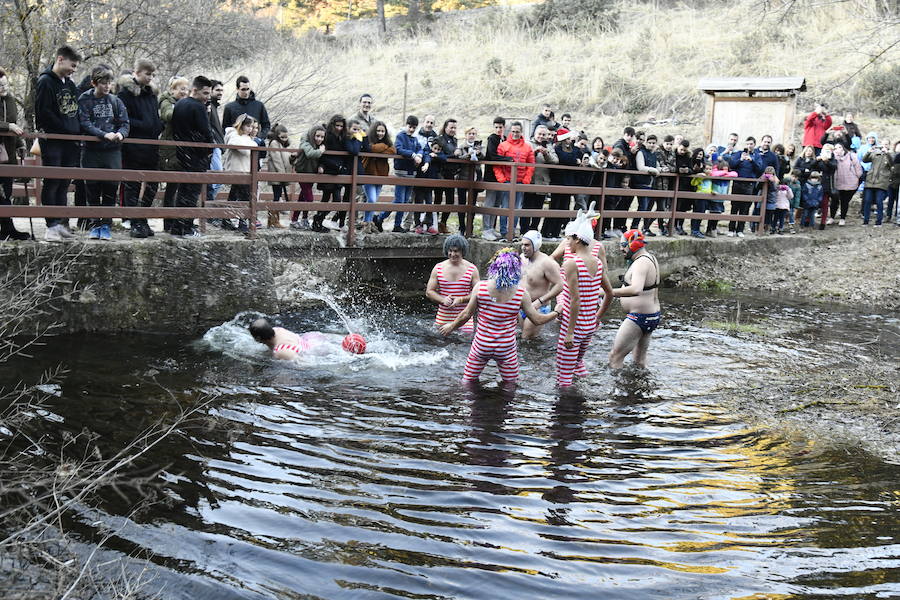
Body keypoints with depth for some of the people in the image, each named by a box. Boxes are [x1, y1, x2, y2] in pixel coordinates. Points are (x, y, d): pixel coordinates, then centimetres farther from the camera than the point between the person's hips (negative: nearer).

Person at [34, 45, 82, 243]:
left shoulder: (70, 84, 16)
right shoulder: (45, 82, -8)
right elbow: (43, 112, -15)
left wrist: (78, 131, 6)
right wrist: (67, 129, -14)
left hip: (70, 142, 7)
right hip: (52, 141, -7)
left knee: (64, 184, 8)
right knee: (52, 183, -5)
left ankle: (60, 223, 13)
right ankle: (51, 226, -3)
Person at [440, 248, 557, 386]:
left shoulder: (480, 287, -13)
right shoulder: (521, 293, -14)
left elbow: (466, 315, -4)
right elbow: (537, 320, -7)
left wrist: (452, 326, 15)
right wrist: (556, 312, 11)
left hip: (481, 346, 1)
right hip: (506, 348, -1)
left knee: (467, 382, 16)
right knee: (510, 385, 19)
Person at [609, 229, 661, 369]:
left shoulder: (641, 263, -21)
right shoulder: (650, 258, 11)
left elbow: (636, 289, -40)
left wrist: (609, 292, -42)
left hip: (639, 317, -10)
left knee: (615, 356, -7)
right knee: (640, 359, 19)